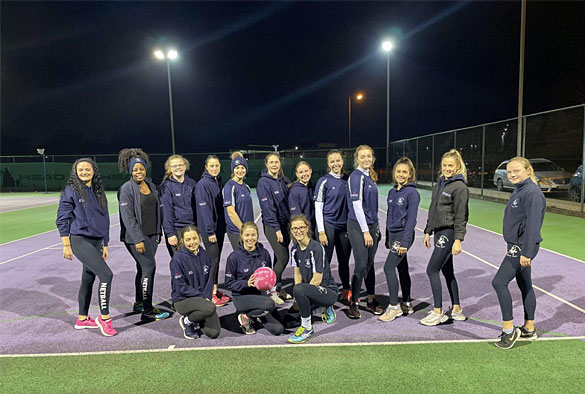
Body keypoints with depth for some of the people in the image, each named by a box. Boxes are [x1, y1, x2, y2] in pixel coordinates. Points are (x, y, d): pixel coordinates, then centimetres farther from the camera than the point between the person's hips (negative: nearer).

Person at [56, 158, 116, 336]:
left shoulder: (99, 192, 13)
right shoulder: (71, 191, -4)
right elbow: (62, 219, -5)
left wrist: (105, 244, 16)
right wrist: (66, 245, -8)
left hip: (96, 241, 7)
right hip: (80, 240, -6)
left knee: (88, 279, 15)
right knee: (106, 275, -17)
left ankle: (82, 319, 29)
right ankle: (104, 317, -3)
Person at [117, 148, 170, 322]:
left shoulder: (151, 186, 11)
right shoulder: (127, 189, -11)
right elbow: (128, 217, -16)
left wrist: (158, 232, 16)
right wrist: (138, 239, -19)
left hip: (151, 234, 7)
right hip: (136, 236, -7)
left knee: (143, 269, 15)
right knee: (149, 267, -10)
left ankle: (139, 304, 28)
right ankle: (147, 311, -2)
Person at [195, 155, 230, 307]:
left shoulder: (219, 182, 11)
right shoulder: (202, 184, -14)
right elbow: (204, 209, -18)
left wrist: (224, 225, 15)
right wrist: (210, 231, -19)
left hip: (220, 227, 8)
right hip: (209, 229, -8)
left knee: (216, 259, 14)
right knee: (213, 259, -5)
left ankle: (215, 290, 25)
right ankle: (210, 295, 6)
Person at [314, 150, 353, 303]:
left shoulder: (348, 180, 7)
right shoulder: (324, 181, -5)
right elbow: (318, 208, -7)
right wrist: (321, 232, -12)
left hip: (345, 226, 4)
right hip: (328, 225, -4)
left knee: (344, 261, 13)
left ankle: (346, 292, 28)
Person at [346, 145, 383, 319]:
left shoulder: (370, 176, 13)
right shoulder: (356, 176, -12)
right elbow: (357, 205, -17)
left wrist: (376, 226, 16)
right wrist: (365, 231, -17)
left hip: (371, 225, 8)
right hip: (358, 226, -8)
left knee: (370, 264, 13)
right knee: (361, 265, -5)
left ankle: (371, 301, 25)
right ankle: (353, 304, 8)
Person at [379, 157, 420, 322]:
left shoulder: (412, 193, -11)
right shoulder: (392, 192, 11)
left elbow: (411, 219, -15)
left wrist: (404, 242, -19)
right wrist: (388, 238, 18)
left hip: (403, 235, -8)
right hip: (393, 234, 8)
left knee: (388, 268, -11)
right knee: (402, 269, 14)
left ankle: (394, 307, 0)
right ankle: (406, 305, 25)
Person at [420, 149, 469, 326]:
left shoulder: (460, 187, -11)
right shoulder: (440, 183, 14)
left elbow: (461, 216, -15)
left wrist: (458, 240, -19)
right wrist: (428, 231, 18)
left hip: (449, 233, -9)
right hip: (438, 232, 9)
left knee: (432, 270, -8)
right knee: (447, 271, 14)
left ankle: (438, 312, 2)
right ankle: (456, 310, 26)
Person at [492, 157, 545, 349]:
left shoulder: (532, 193, -17)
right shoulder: (518, 191, 12)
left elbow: (533, 224, -23)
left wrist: (526, 253, -26)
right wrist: (511, 245, 21)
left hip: (524, 247, -10)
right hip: (517, 246, 10)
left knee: (499, 283, -11)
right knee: (525, 286, 16)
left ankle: (509, 330, -2)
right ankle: (529, 328, 29)